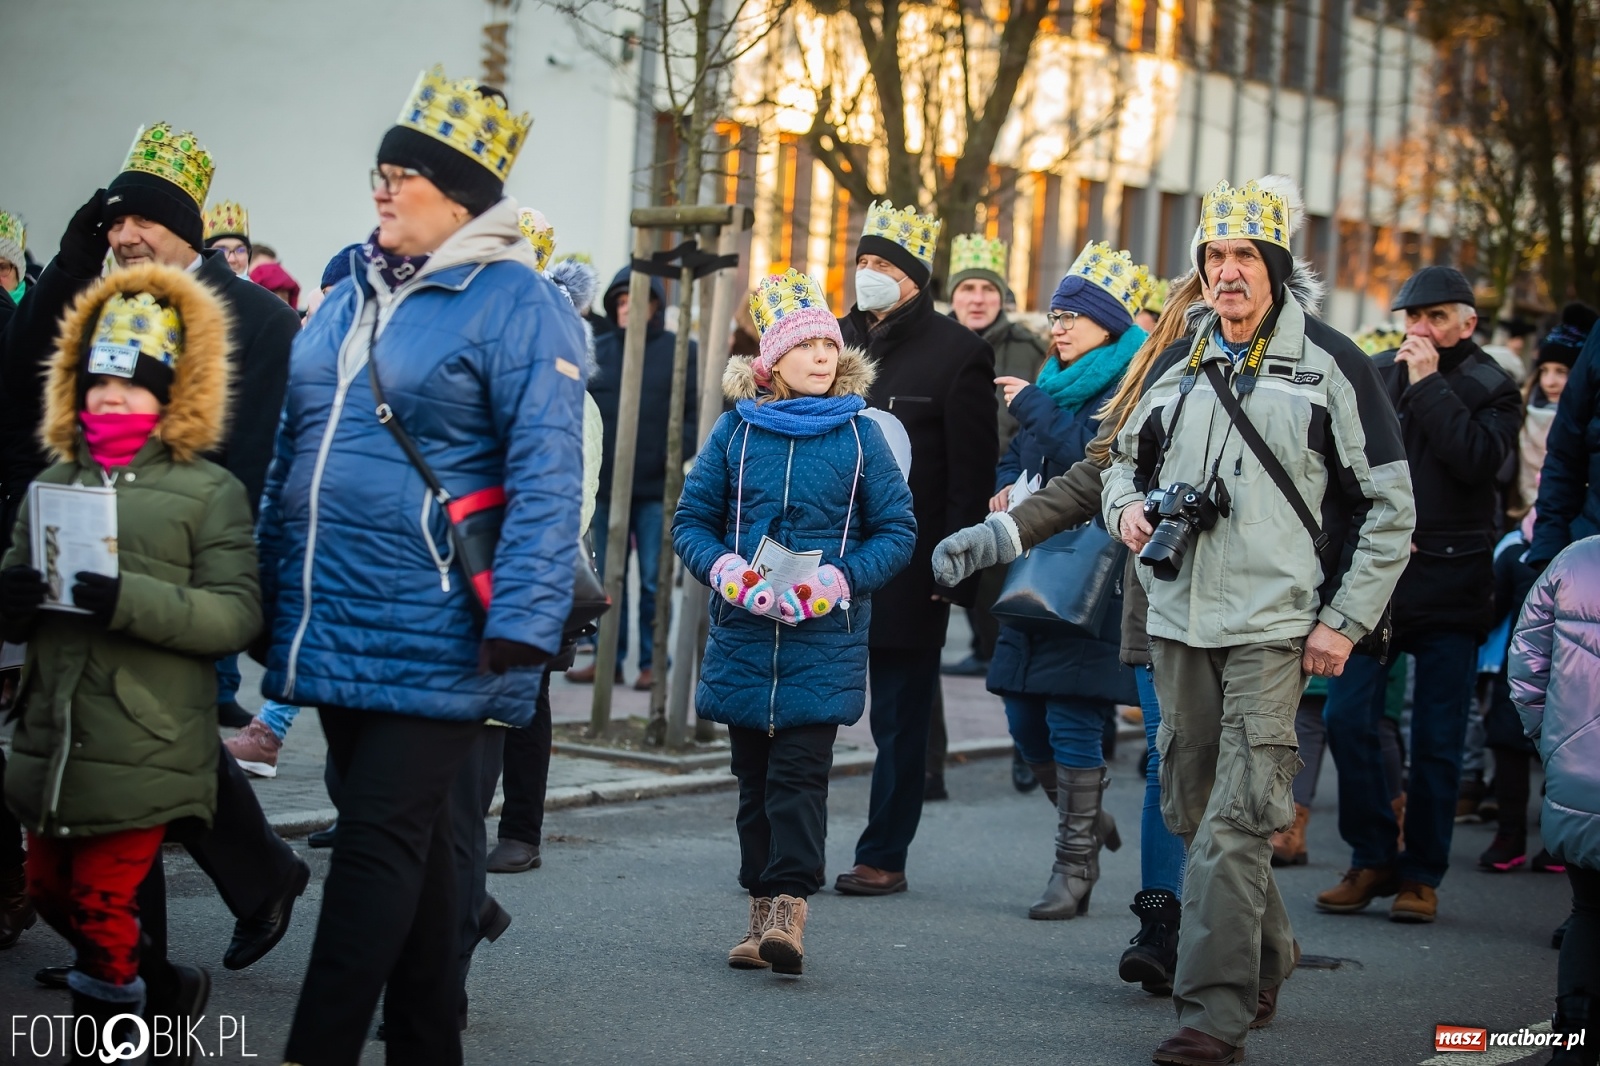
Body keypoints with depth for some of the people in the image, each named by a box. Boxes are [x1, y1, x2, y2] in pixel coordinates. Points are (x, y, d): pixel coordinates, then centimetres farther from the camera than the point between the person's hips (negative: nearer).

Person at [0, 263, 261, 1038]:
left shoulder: (210, 492, -3)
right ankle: (167, 989, 37)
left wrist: (130, 600, -25)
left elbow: (238, 614, -12)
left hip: (144, 749, -6)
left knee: (103, 907, -2)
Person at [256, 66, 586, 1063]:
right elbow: (297, 449, 21)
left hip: (429, 636, -7)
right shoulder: (351, 297, 14)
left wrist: (520, 619, -22)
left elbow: (545, 477, -15)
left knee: (382, 840, -6)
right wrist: (269, 590, 19)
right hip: (334, 629, 7)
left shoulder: (516, 304, -9)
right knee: (413, 837, 14)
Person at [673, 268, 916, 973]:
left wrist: (840, 580, -13)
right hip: (743, 632, 2)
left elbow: (897, 532, 3)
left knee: (799, 772, -10)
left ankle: (790, 908, -11)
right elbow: (691, 518, 8)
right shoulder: (737, 428, 5)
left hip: (824, 637, -2)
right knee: (755, 776, 8)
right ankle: (763, 912, 15)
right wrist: (724, 569, -12)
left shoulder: (859, 434, 1)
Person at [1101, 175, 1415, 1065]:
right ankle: (1267, 958, 33)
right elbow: (1129, 457, 27)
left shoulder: (1332, 366, -3)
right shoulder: (1180, 365, 12)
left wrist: (1346, 621, -6)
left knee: (1235, 824, -14)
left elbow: (1391, 506, -1)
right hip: (1179, 621, 6)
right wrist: (1126, 506, 2)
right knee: (1194, 811, 14)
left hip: (1274, 627, -6)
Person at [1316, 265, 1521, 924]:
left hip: (1451, 582, -2)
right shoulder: (1373, 375, 8)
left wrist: (1429, 385, -13)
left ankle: (1421, 873, 13)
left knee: (1437, 739, 2)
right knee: (1347, 719, -6)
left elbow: (1478, 459, -16)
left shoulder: (1491, 389, 2)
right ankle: (1372, 858, 9)